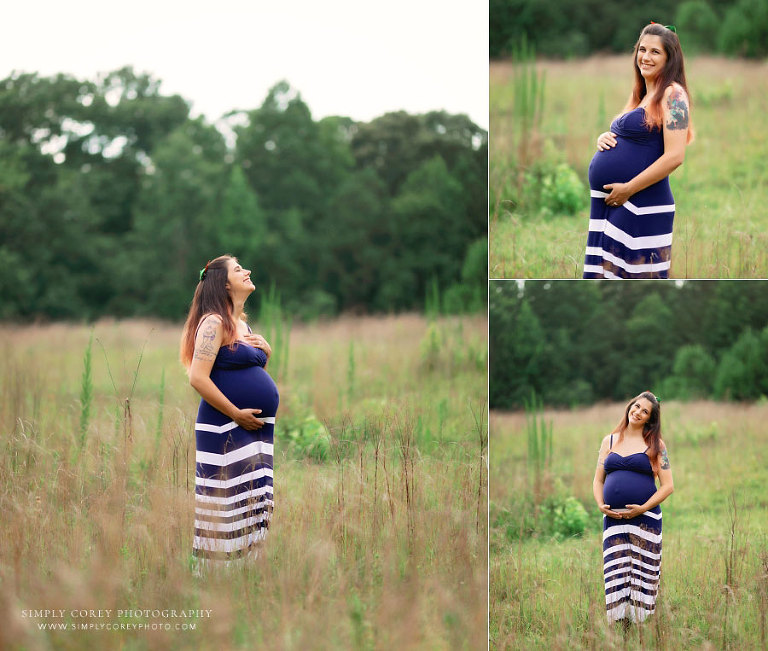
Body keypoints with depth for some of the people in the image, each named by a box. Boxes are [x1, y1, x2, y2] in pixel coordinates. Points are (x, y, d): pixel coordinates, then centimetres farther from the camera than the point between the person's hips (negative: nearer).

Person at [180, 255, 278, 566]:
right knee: (227, 506, -7)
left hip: (255, 429, 9)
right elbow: (198, 377, -19)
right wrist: (237, 414, -17)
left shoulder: (243, 326, 17)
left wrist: (266, 350, 8)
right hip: (225, 431, -9)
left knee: (253, 506, 9)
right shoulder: (214, 323, -10)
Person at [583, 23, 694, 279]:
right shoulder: (641, 95, 18)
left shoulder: (673, 94, -8)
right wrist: (603, 138, 7)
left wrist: (627, 189, -16)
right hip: (609, 203, 9)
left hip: (641, 206, -9)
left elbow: (675, 156, -17)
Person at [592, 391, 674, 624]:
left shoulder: (655, 445, 6)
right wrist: (601, 505, -1)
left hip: (645, 518, -3)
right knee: (615, 574, -3)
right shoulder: (609, 441, 14)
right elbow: (598, 480, 18)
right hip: (613, 518, 3)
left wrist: (642, 508, -10)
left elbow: (667, 486, 2)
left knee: (643, 574, -4)